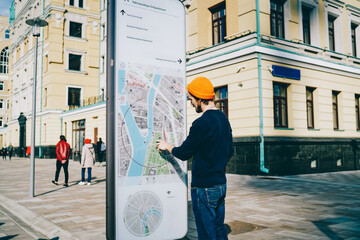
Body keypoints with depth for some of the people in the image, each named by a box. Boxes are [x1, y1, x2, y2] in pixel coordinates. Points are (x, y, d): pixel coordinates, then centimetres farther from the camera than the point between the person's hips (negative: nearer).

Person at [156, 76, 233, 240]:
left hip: (204, 187, -9)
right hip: (221, 184, 9)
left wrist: (167, 146, 7)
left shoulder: (202, 123, -20)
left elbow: (183, 153, -11)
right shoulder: (224, 119, 7)